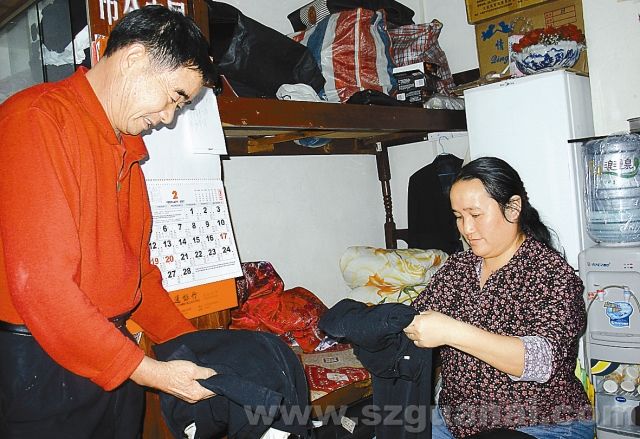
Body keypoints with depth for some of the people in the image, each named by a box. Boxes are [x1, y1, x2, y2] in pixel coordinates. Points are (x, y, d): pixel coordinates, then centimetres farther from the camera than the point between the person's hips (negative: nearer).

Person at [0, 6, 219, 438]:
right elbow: (39, 282, -24)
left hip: (114, 359, 8)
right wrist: (148, 371, -19)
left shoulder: (126, 146, 11)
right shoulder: (38, 120, -16)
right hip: (42, 366, -8)